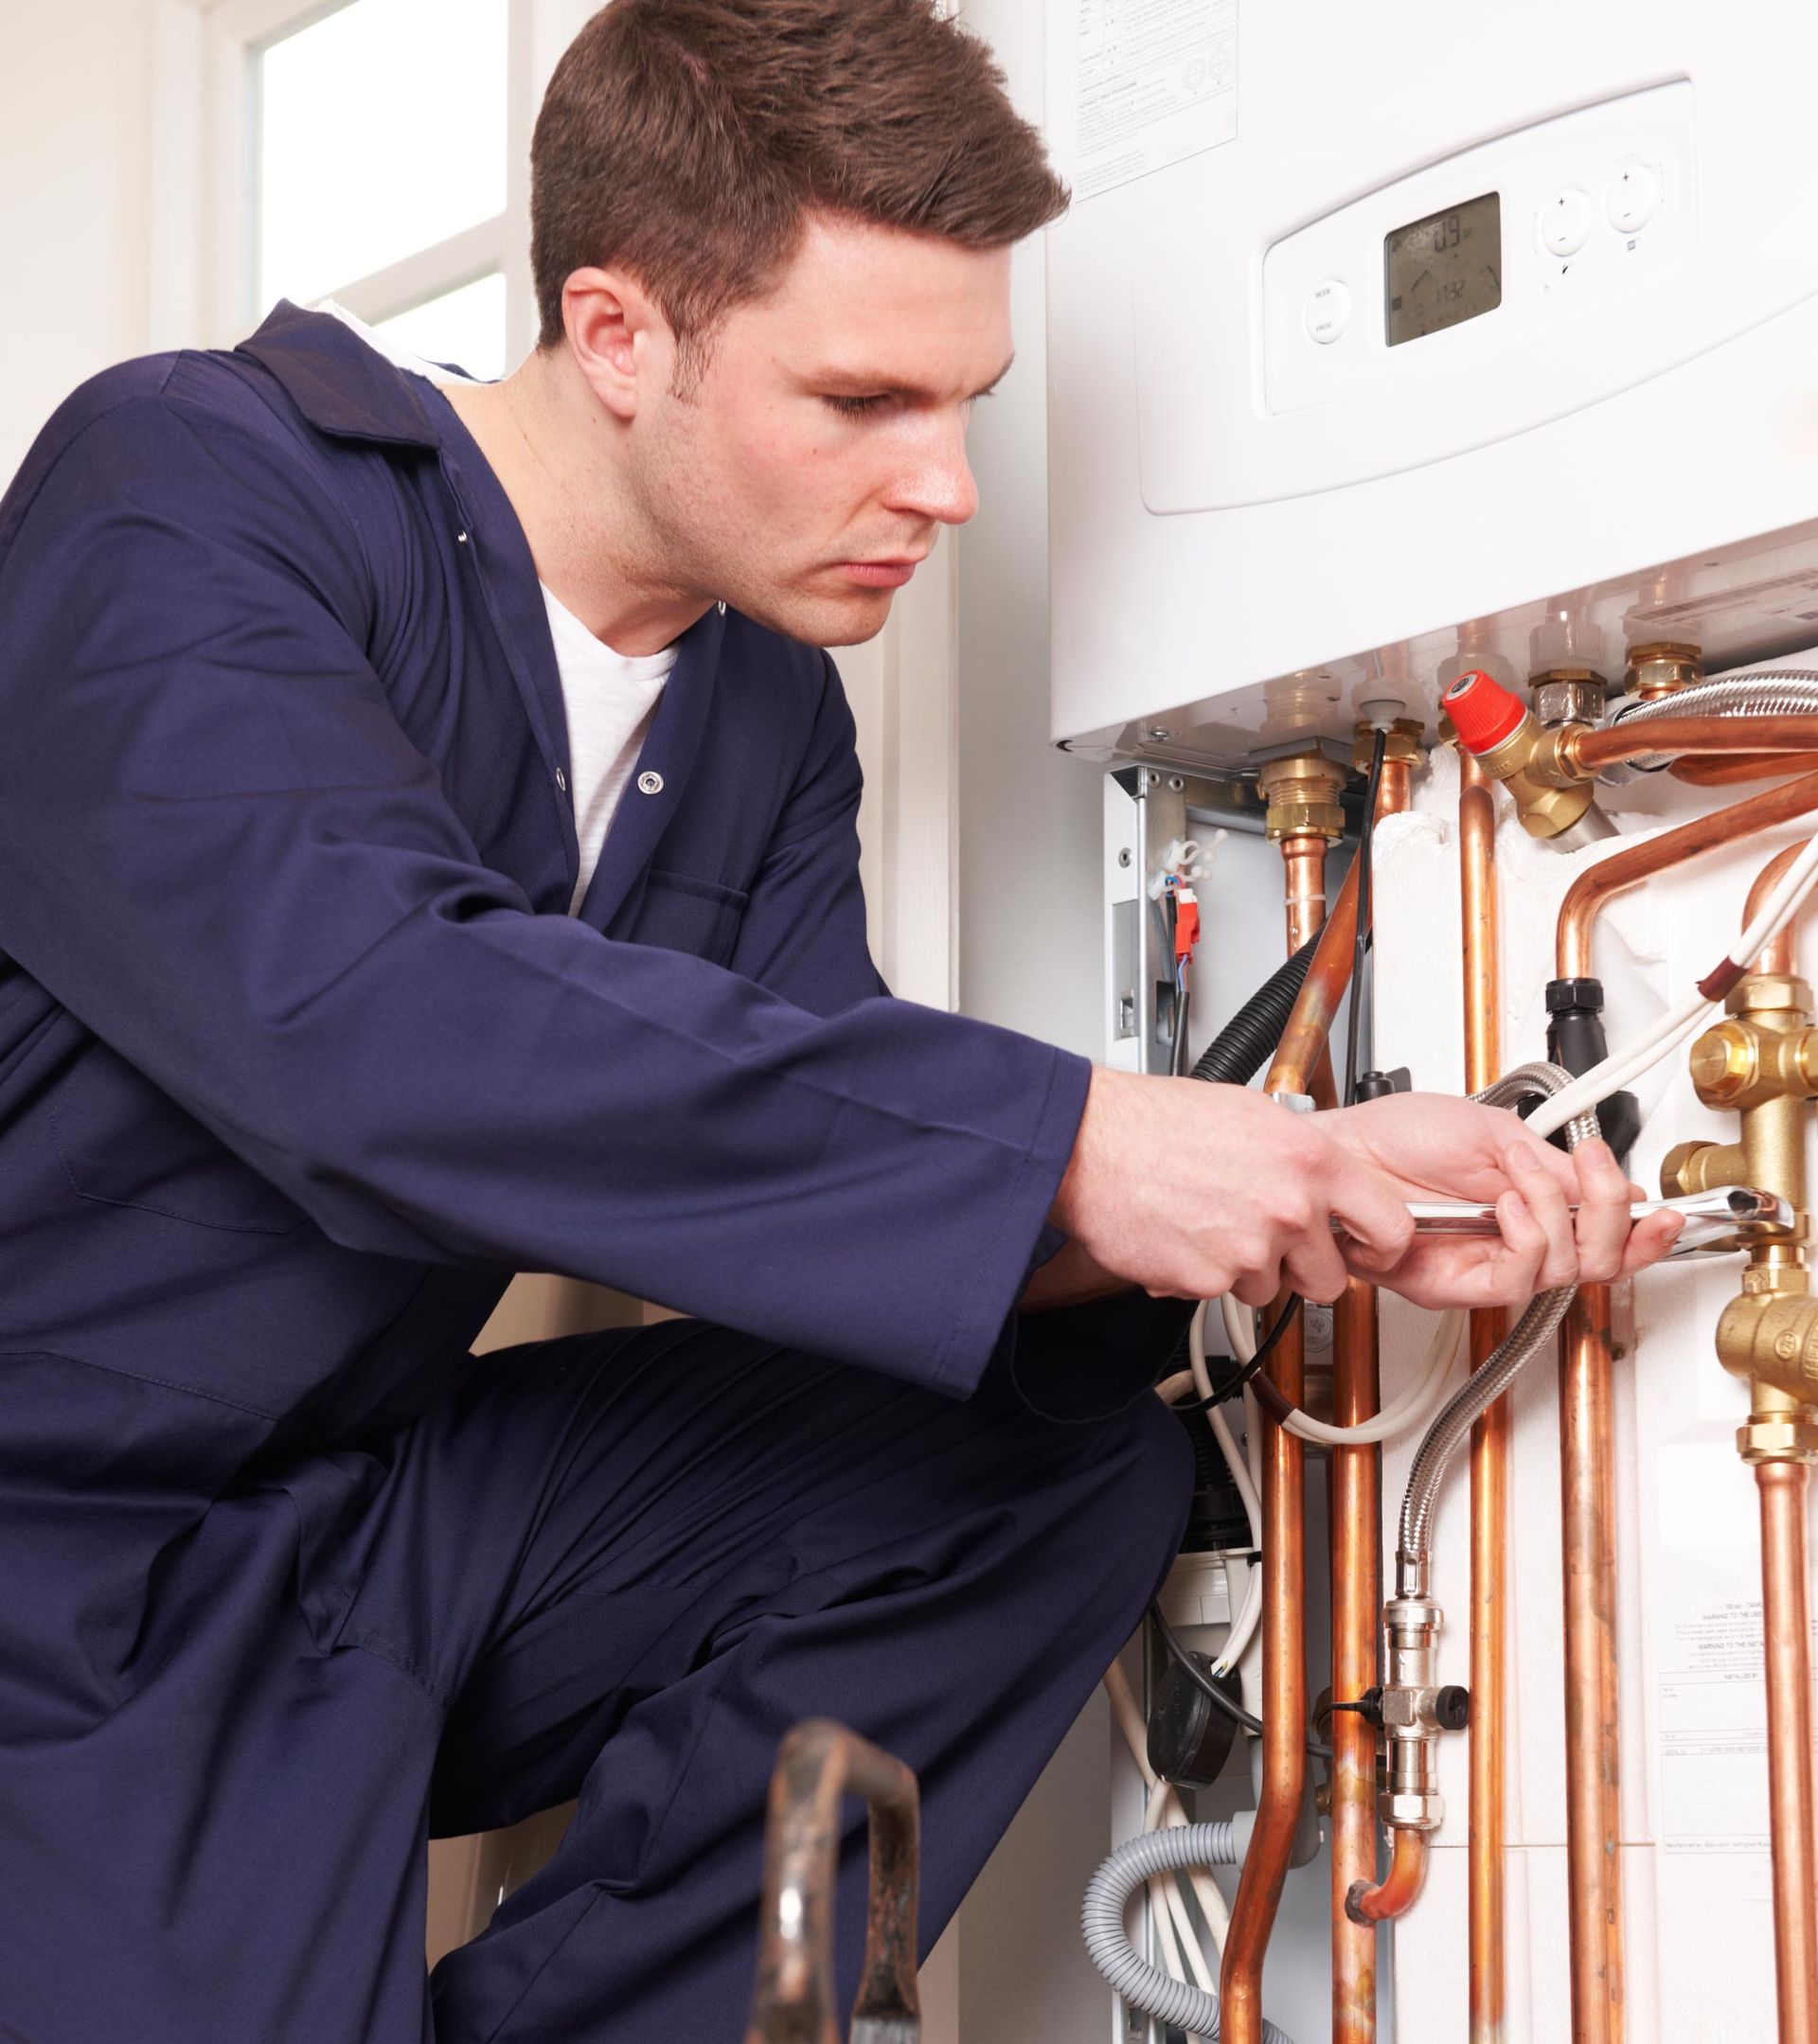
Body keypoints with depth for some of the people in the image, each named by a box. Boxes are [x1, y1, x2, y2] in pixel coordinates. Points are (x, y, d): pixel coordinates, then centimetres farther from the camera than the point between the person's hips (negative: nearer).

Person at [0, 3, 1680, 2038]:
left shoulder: (774, 722, 8)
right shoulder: (184, 494, -14)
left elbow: (816, 1213, 1)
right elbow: (357, 1016, -31)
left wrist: (1300, 1201, -16)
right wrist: (1064, 1140, -31)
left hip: (375, 1534, 7)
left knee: (1065, 1444, -7)